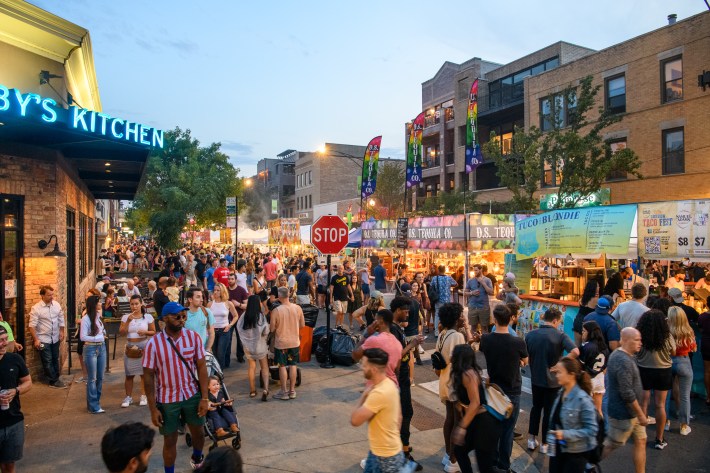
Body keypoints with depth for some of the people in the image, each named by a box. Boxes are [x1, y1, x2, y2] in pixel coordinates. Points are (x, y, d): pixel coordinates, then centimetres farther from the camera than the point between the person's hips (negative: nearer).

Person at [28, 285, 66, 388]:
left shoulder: (56, 305, 0)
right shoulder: (36, 308, -15)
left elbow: (61, 319, 9)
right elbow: (32, 325, -15)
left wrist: (62, 332, 7)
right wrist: (36, 340, -18)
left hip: (55, 338, 5)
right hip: (43, 340, -5)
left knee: (55, 359, 15)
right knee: (47, 361, 3)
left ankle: (56, 378, 27)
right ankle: (54, 381, 12)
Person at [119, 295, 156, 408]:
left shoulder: (148, 317, -4)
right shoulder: (126, 317, -1)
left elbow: (153, 332, 1)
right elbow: (121, 332, -6)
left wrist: (145, 332, -18)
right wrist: (128, 321, -17)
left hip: (144, 348, -1)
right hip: (130, 348, 1)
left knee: (144, 373, 5)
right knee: (129, 374, 6)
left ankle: (143, 396, 17)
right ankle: (128, 397, 19)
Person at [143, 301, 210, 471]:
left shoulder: (194, 337, -10)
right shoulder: (153, 344, -14)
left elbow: (201, 367, -5)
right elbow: (148, 377, -8)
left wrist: (204, 398, -7)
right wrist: (153, 408, -7)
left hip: (192, 395, 2)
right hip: (167, 400, -2)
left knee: (198, 433, 19)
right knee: (170, 440, 12)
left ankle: (197, 458, 49)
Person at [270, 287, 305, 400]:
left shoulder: (276, 311, -19)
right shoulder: (297, 308, -9)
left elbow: (272, 329, -12)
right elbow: (302, 325, 0)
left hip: (281, 343, -3)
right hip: (295, 342, 3)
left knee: (282, 366, 10)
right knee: (293, 365, 14)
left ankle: (284, 392, 17)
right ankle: (292, 391, 22)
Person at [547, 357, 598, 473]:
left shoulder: (582, 399, -22)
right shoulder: (561, 393, 0)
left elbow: (591, 429, -22)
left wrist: (566, 434, -27)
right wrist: (550, 437, 11)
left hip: (575, 452, -7)